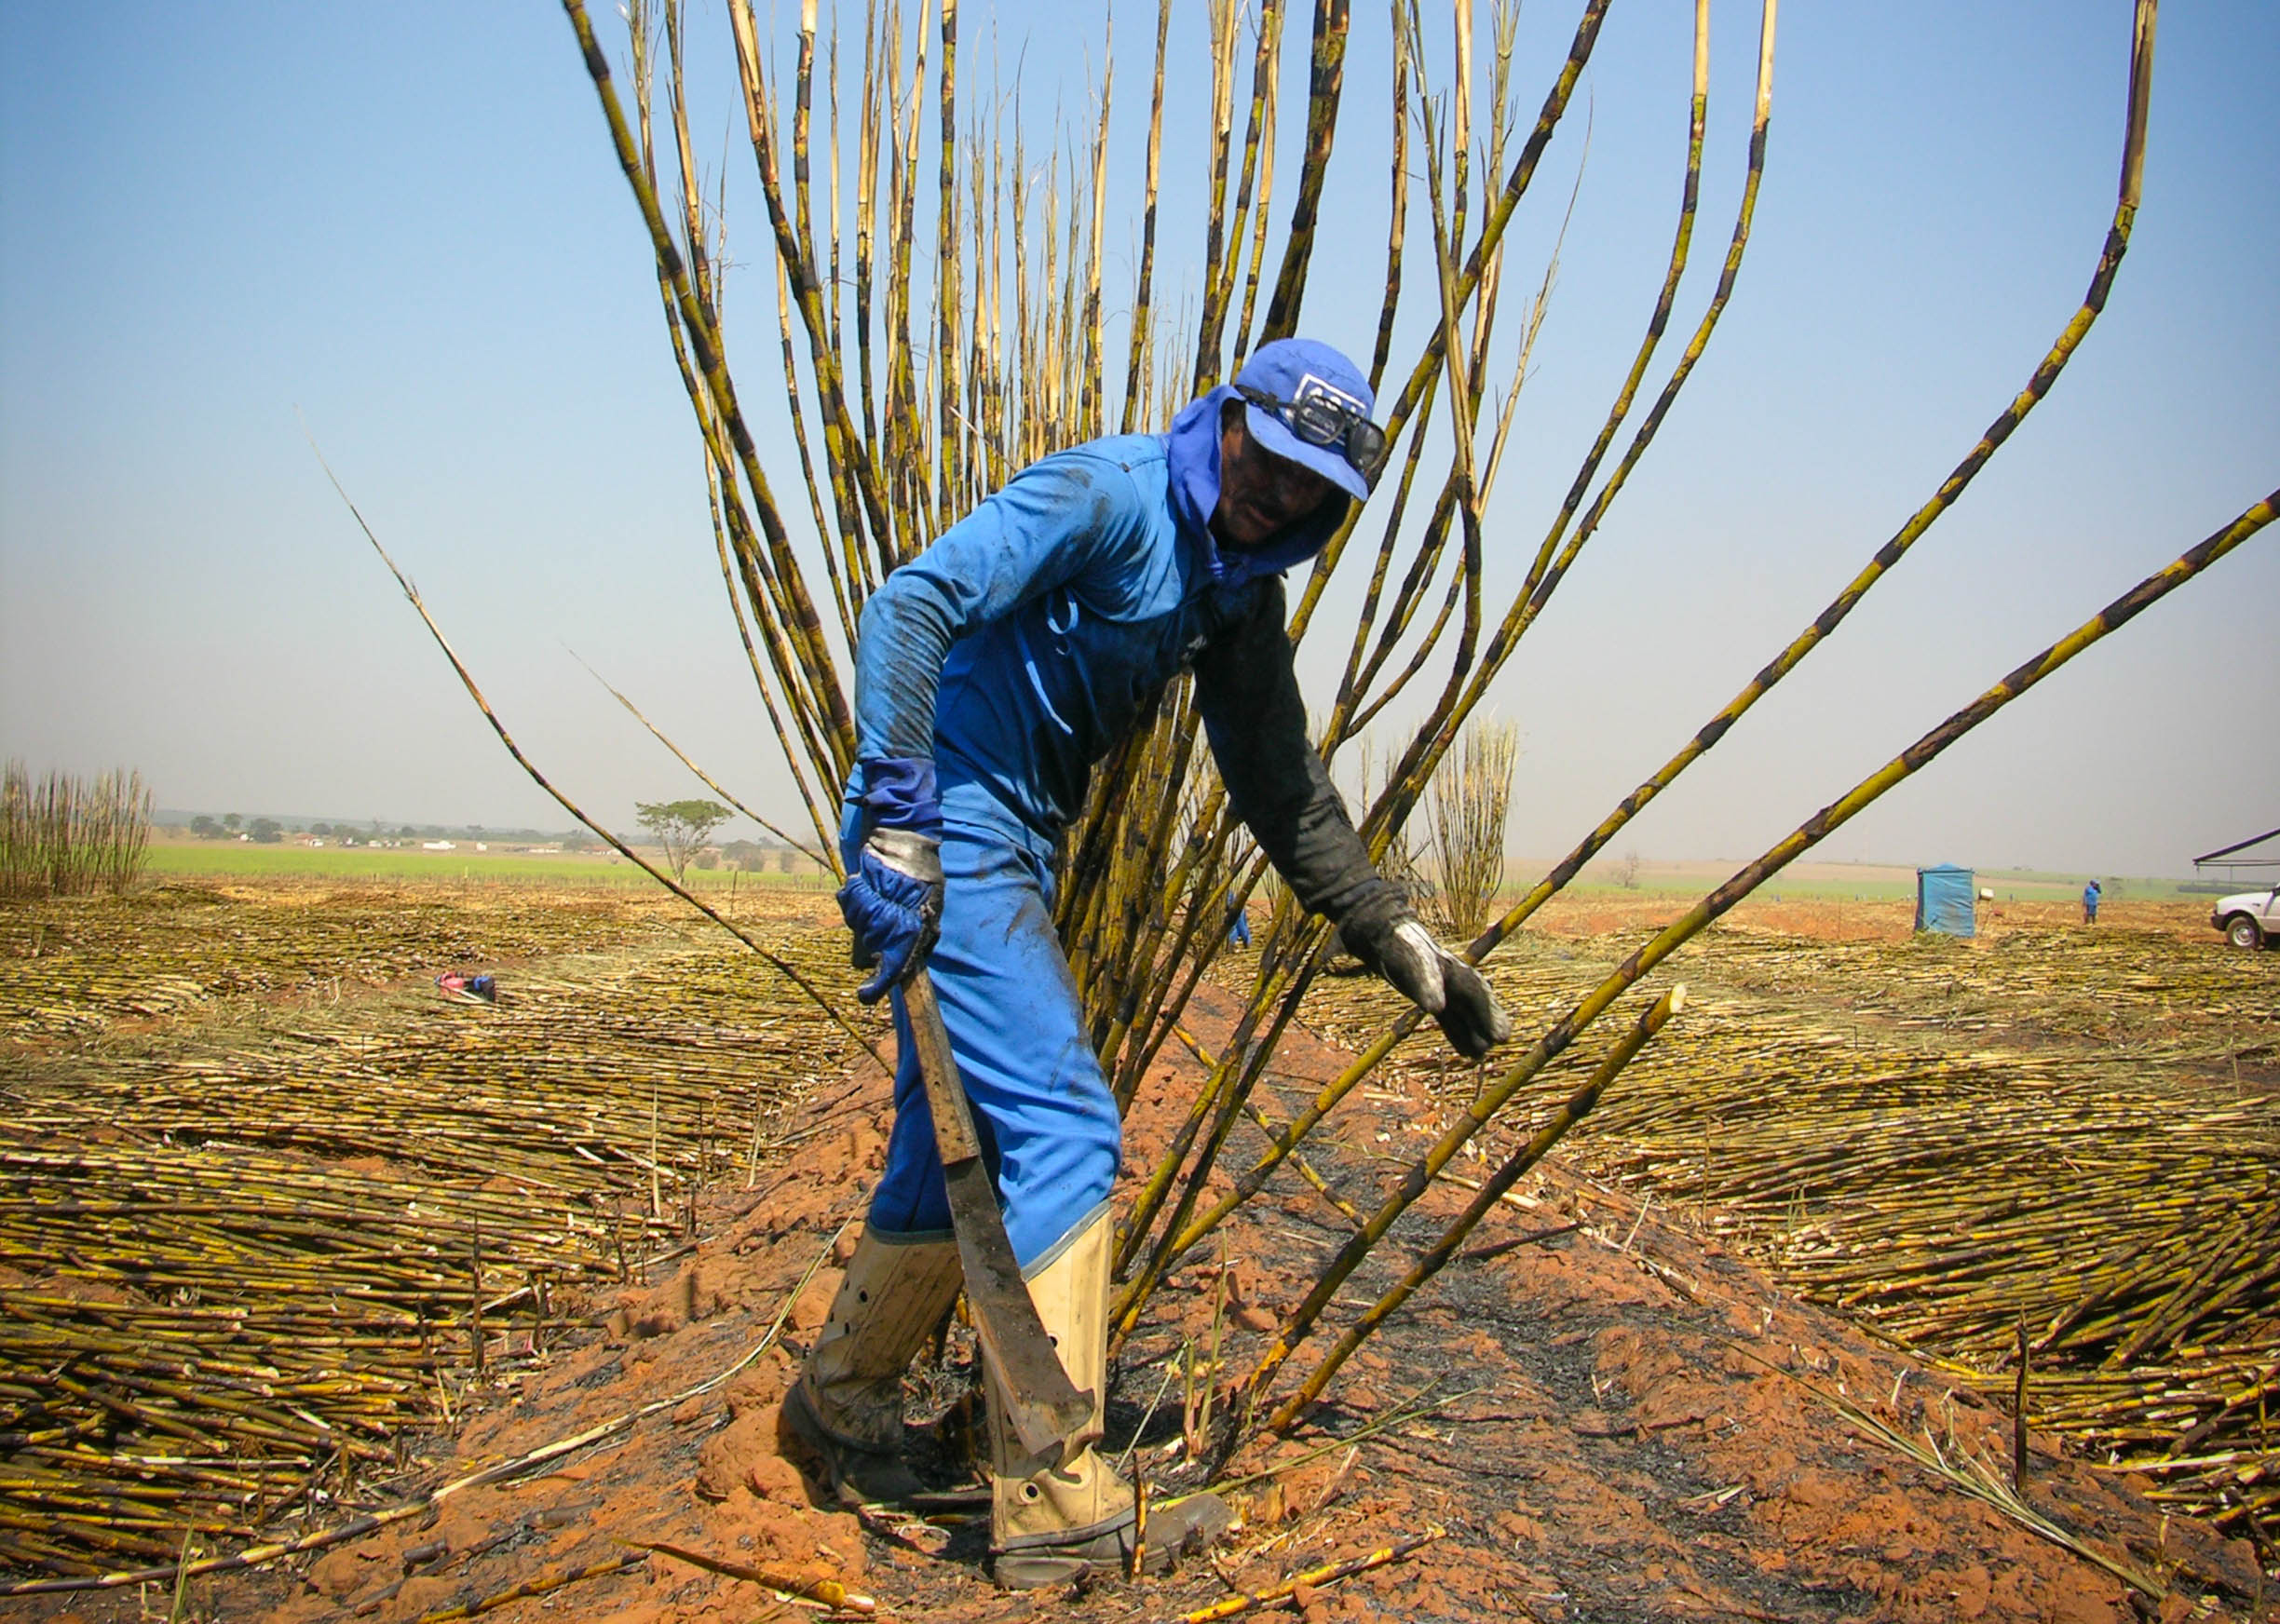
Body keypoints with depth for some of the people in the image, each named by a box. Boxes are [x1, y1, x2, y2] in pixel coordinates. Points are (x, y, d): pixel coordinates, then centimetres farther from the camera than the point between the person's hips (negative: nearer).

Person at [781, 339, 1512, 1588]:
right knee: (1060, 1128, -13)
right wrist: (898, 827, -30)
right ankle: (1056, 1512, -6)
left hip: (1012, 845, 9)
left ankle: (839, 1400, 35)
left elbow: (1279, 781, 16)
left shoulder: (1241, 591, 12)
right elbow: (909, 605, -24)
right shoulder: (1108, 492, -14)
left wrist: (1392, 935, 13)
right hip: (944, 825, -9)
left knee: (960, 1135, 15)